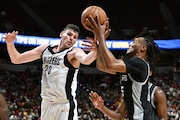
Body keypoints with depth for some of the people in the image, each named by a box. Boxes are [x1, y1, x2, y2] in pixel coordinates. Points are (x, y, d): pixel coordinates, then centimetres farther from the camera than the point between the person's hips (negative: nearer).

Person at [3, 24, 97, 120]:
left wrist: (94, 51, -57)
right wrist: (10, 43, -7)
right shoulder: (45, 49, 6)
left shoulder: (74, 52, -10)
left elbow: (86, 60, -35)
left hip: (65, 105, -6)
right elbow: (16, 59, 10)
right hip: (46, 104, 6)